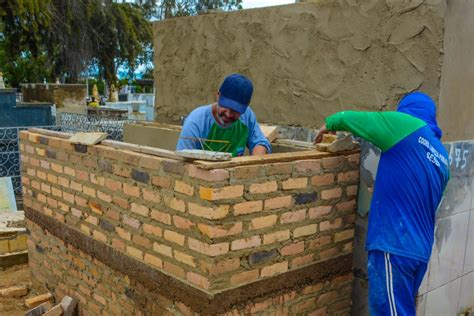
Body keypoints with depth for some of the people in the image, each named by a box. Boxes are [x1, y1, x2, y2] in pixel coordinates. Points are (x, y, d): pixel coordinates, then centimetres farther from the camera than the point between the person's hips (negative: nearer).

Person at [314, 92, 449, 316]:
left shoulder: (406, 124, -3)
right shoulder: (441, 158, 16)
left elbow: (350, 118, 4)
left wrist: (329, 124, 24)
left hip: (394, 245, -8)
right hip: (420, 249, 8)